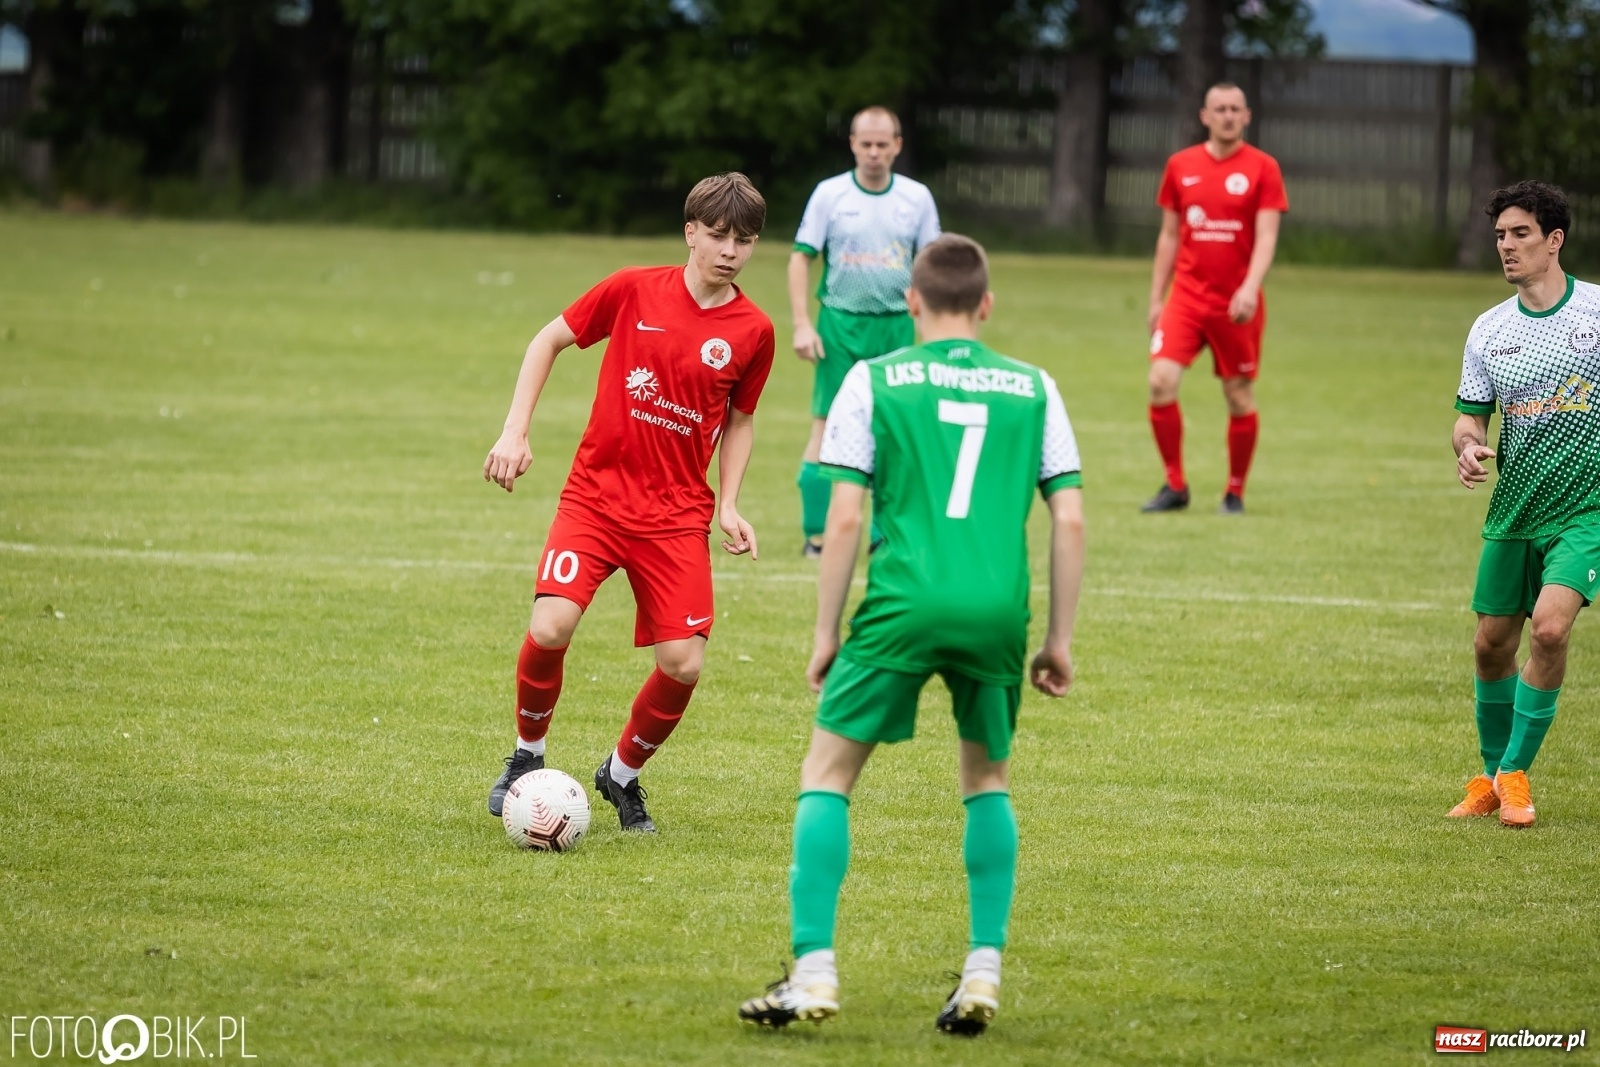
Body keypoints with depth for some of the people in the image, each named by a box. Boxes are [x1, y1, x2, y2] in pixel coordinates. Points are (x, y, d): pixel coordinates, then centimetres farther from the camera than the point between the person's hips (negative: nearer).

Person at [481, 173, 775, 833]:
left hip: (678, 516, 2)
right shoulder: (634, 291, -5)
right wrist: (515, 432, -2)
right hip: (596, 494, -2)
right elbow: (549, 341, 7)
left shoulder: (753, 332, 0)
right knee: (550, 629, -21)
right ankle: (527, 756, 7)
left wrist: (729, 506, 4)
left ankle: (623, 773, 19)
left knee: (683, 665, -10)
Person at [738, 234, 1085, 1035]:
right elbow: (1070, 522, 8)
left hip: (903, 606, -2)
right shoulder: (1033, 389, 13)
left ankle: (813, 973, -3)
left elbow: (844, 520, 1)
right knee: (986, 779, 22)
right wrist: (1059, 641, 15)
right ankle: (984, 972, 12)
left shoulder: (873, 381, 7)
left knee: (826, 774, 9)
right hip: (998, 610, 2)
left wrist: (825, 631, 8)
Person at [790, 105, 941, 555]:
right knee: (827, 427, -3)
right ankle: (814, 535, 2)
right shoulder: (829, 194, 0)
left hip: (896, 327, 2)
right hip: (840, 324, -2)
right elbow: (801, 258, 1)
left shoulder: (917, 197, 5)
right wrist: (802, 325, -8)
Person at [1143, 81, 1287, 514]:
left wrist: (1250, 288, -24)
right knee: (1161, 381, -12)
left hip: (1237, 303, -2)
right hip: (1187, 296, 2)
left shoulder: (1262, 168, -2)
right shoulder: (1181, 166, 7)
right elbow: (1169, 236, 13)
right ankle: (1175, 485, 1)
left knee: (1240, 397, 3)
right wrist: (1156, 298, 9)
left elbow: (1266, 237, -9)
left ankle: (1235, 492, 18)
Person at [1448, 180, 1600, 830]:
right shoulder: (1489, 331, 5)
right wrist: (1468, 447, -14)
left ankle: (1515, 774, -7)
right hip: (1515, 508, 4)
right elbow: (1471, 415, 8)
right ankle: (1490, 776, 27)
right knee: (1492, 646, 7)